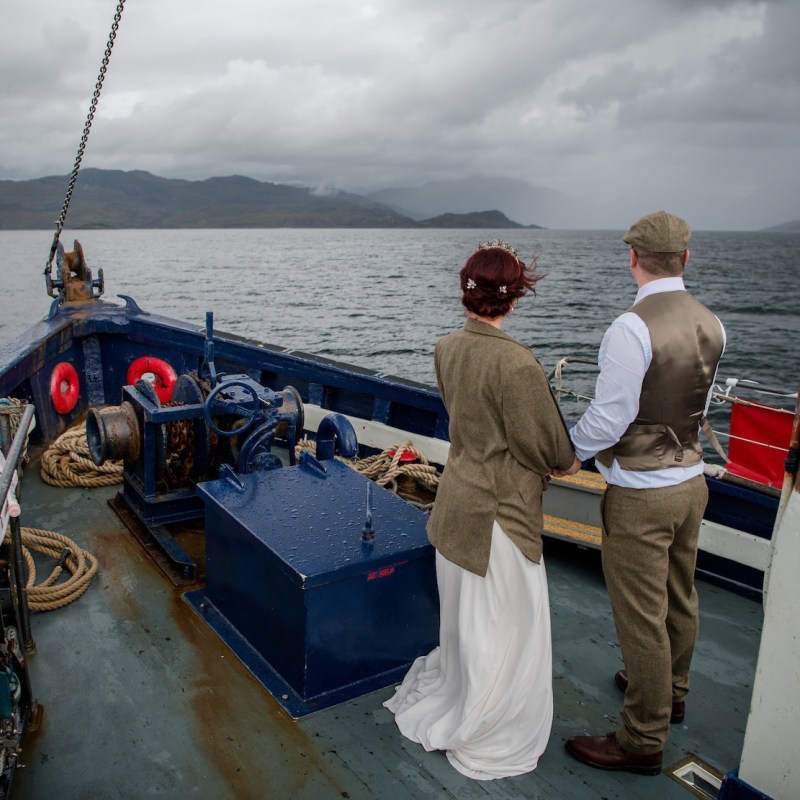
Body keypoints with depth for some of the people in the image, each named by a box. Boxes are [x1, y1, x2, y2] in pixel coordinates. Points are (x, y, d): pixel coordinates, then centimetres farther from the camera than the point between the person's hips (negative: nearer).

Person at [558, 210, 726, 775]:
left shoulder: (633, 328, -24)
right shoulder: (712, 326, 0)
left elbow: (609, 416, -21)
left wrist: (571, 453, -4)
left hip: (641, 495, -8)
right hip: (692, 479, 8)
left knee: (641, 617, 6)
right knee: (679, 598, 25)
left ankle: (644, 741, 23)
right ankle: (671, 691, 48)